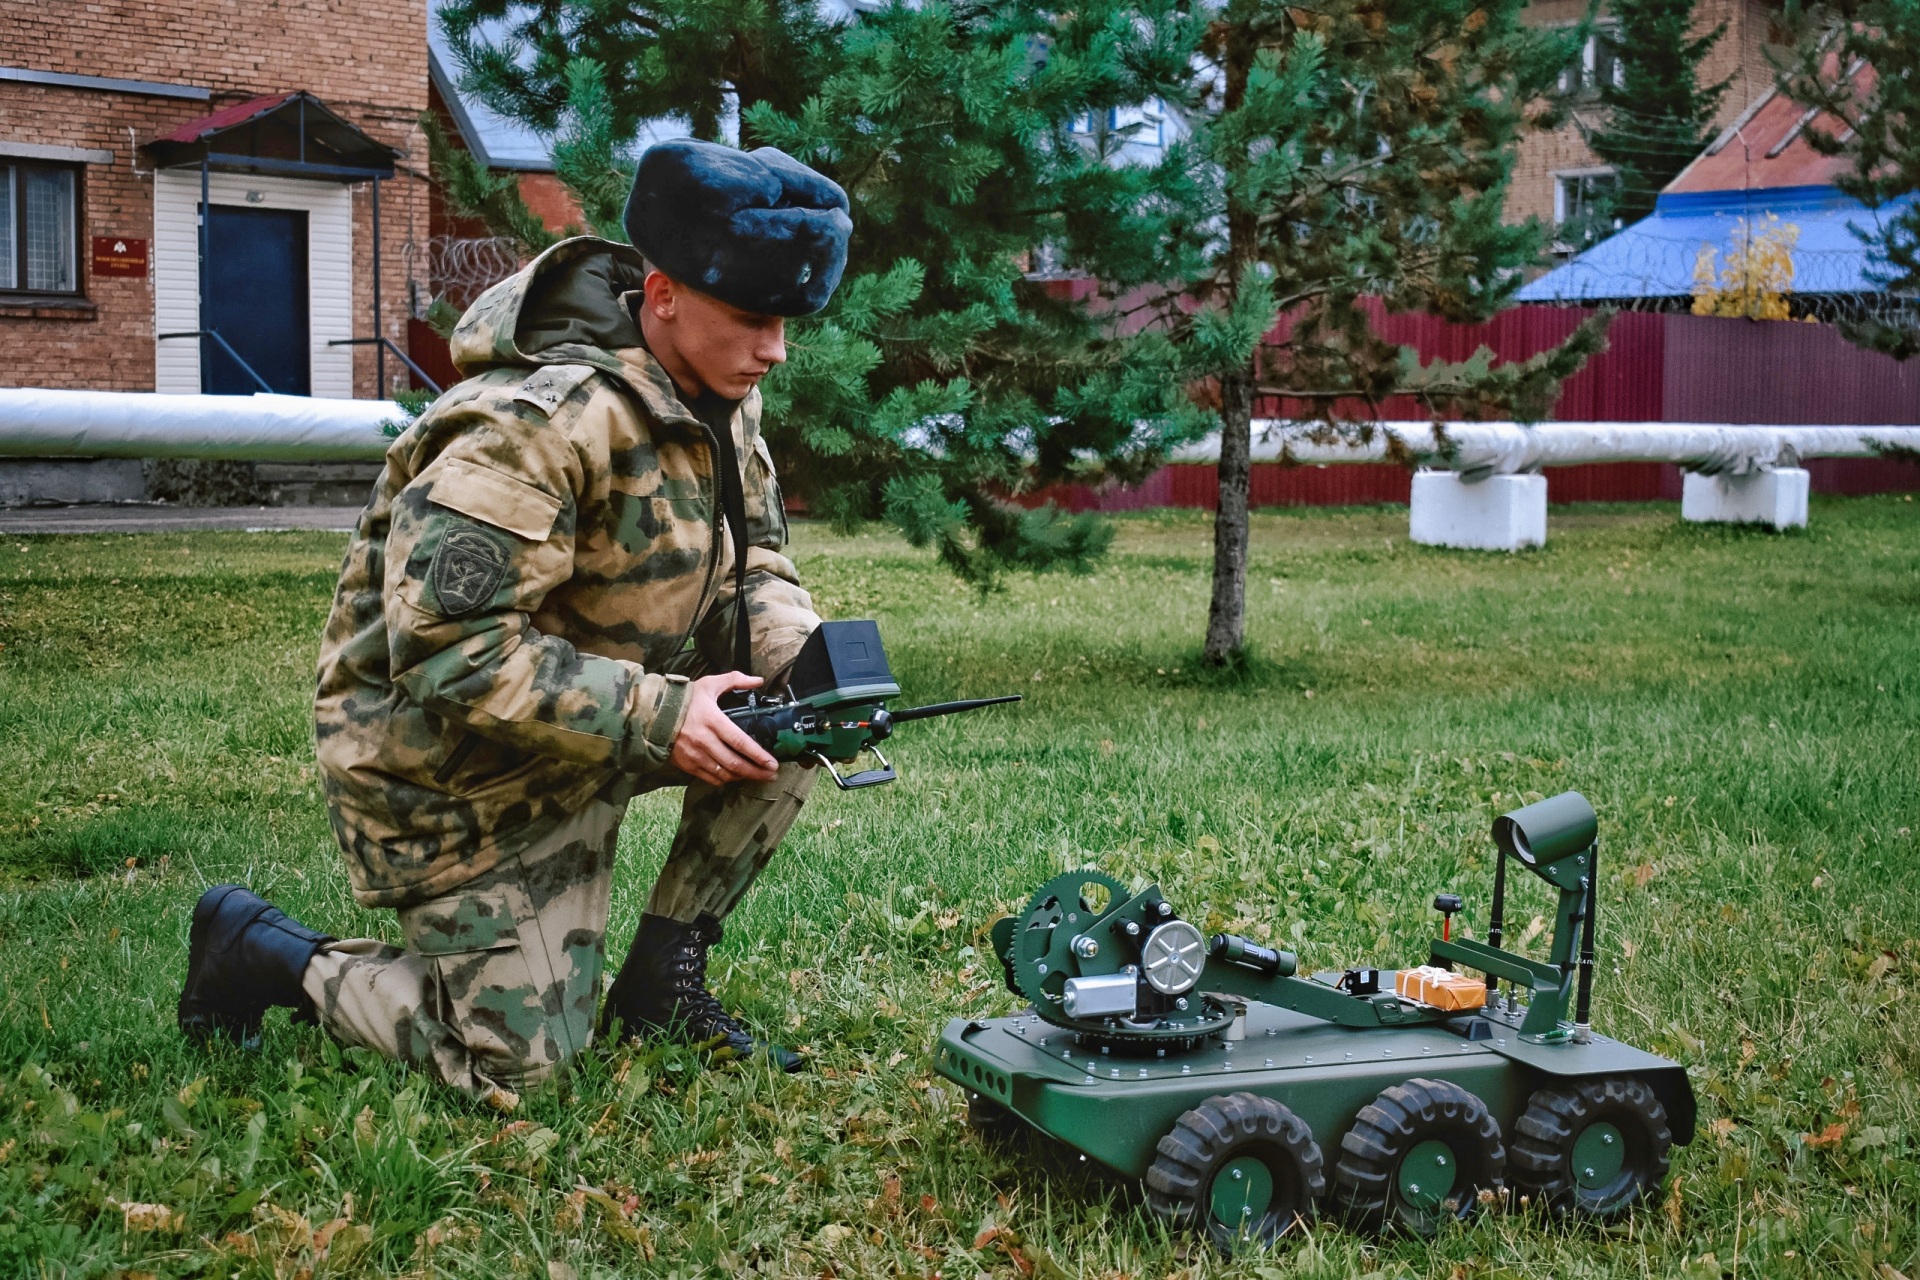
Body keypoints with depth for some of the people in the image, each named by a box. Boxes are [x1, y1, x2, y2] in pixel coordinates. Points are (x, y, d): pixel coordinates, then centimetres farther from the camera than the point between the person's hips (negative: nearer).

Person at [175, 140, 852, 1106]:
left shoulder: (721, 398, -3)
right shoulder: (538, 426, -31)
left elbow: (751, 568, 5)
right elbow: (445, 647, -33)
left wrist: (805, 657, -18)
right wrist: (654, 718, -34)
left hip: (600, 716, 8)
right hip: (450, 759, -8)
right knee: (520, 1062, -5)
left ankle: (660, 980, 3)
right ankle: (261, 952, 17)